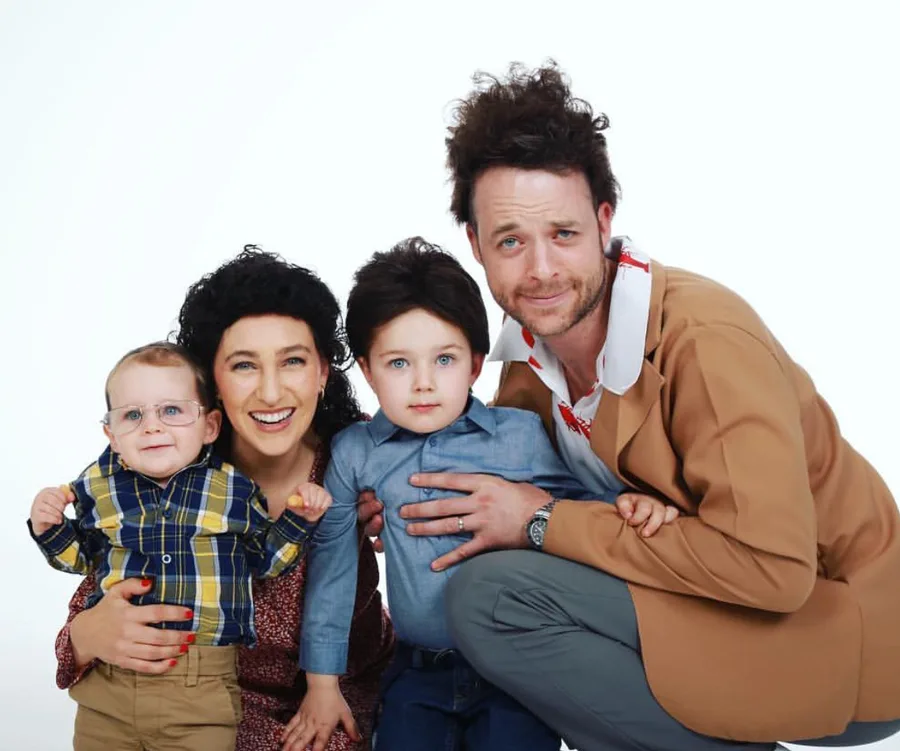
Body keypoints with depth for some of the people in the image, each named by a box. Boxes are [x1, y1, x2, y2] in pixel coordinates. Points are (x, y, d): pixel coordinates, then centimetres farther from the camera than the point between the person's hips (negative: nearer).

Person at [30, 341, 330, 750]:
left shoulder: (233, 488, -3)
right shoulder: (99, 487, 2)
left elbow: (266, 557, 10)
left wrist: (298, 520, -5)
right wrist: (51, 529, 1)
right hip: (107, 680, 2)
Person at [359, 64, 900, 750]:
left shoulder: (704, 338, -24)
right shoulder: (535, 342, -2)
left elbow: (770, 564, -28)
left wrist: (544, 522, -22)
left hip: (833, 634, -8)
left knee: (492, 597, -21)